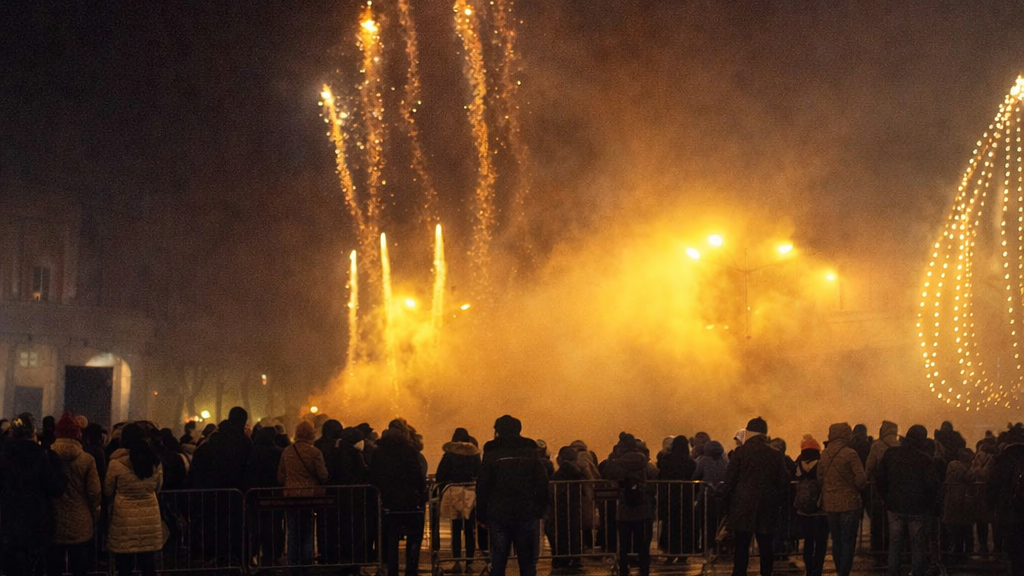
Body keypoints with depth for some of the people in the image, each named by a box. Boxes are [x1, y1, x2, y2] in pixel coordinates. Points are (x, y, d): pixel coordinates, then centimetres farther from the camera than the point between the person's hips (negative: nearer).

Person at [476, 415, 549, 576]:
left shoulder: (491, 454, 0)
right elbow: (542, 485, 4)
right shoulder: (530, 452, 6)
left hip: (498, 516, -1)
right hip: (527, 515, 1)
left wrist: (482, 516, 5)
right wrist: (540, 511, 9)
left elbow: (482, 488, -1)